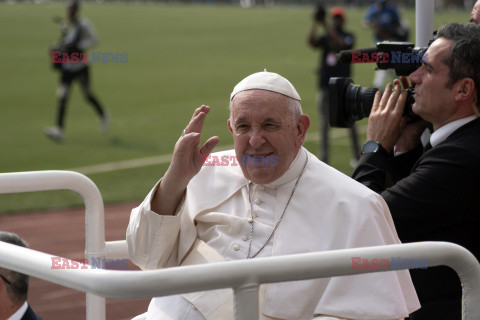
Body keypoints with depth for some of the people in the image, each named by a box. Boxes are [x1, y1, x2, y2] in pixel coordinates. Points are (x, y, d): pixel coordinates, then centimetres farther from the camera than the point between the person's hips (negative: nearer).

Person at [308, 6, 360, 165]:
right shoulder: (324, 38, 10)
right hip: (325, 86, 2)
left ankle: (357, 156, 17)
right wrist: (316, 23, -22)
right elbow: (311, 41, -10)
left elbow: (340, 43, -20)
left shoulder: (348, 37, 2)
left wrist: (325, 26, -25)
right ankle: (323, 160, 5)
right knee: (324, 125, 2)